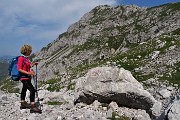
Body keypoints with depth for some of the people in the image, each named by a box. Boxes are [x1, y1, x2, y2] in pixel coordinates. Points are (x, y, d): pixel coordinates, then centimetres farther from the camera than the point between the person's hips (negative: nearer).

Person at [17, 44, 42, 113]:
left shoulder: (26, 58, 11)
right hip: (24, 78, -10)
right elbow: (19, 69, -21)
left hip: (27, 77, 10)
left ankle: (23, 104, 37)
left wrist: (33, 64, 6)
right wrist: (28, 73, -28)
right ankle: (33, 107, -15)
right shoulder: (21, 58, -16)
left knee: (24, 89, 21)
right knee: (32, 90, -16)